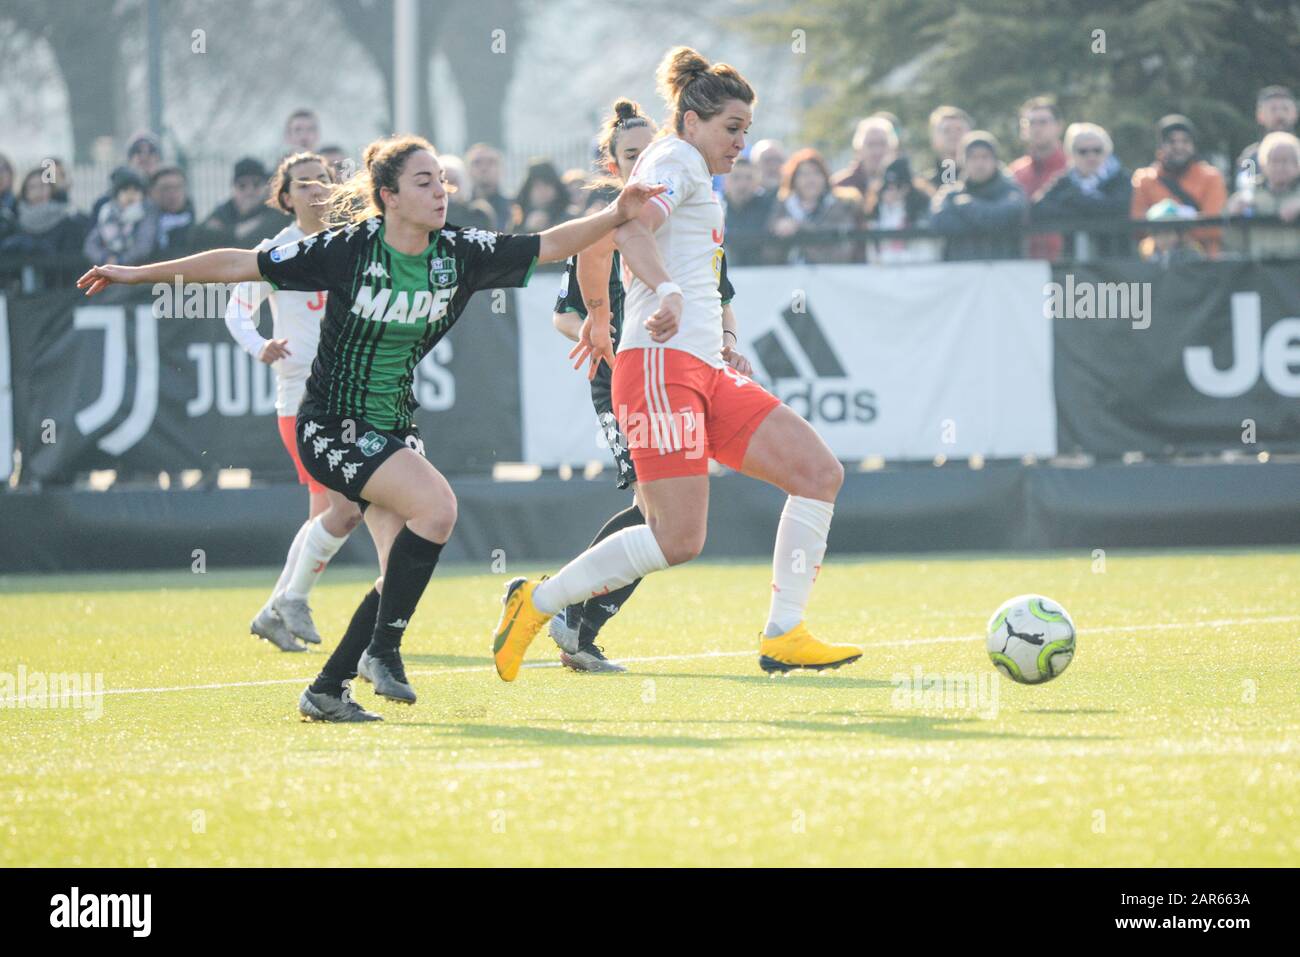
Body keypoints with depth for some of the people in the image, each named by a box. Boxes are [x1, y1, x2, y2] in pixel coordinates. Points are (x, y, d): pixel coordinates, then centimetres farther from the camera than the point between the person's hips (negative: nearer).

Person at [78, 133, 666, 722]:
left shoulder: (459, 254, -4)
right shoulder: (347, 249, -16)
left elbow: (549, 246, 2)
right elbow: (241, 265, -10)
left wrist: (616, 216, -14)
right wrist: (137, 274, -9)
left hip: (395, 429, 6)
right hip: (332, 426, -6)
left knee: (404, 574, -2)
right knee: (435, 504, -26)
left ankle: (326, 690, 12)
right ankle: (382, 651, -14)